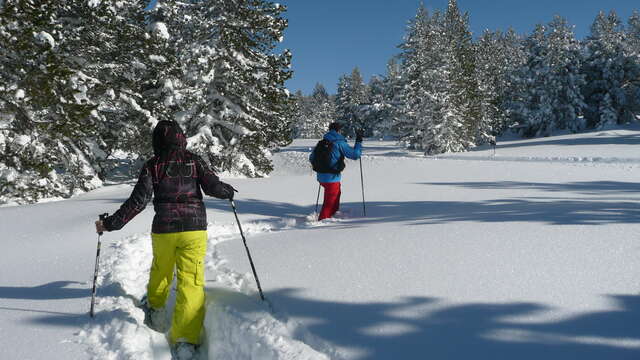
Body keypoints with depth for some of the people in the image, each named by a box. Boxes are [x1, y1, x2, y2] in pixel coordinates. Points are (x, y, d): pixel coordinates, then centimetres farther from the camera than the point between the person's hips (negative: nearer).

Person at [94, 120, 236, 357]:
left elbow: (138, 201, -6)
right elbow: (214, 187, -7)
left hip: (163, 229, 2)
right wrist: (229, 191, 16)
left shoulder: (152, 166, 0)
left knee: (160, 269, 29)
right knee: (191, 283, -1)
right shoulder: (193, 160, 0)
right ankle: (185, 339, -8)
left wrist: (110, 224, 2)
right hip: (194, 228, -1)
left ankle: (154, 307, 53)